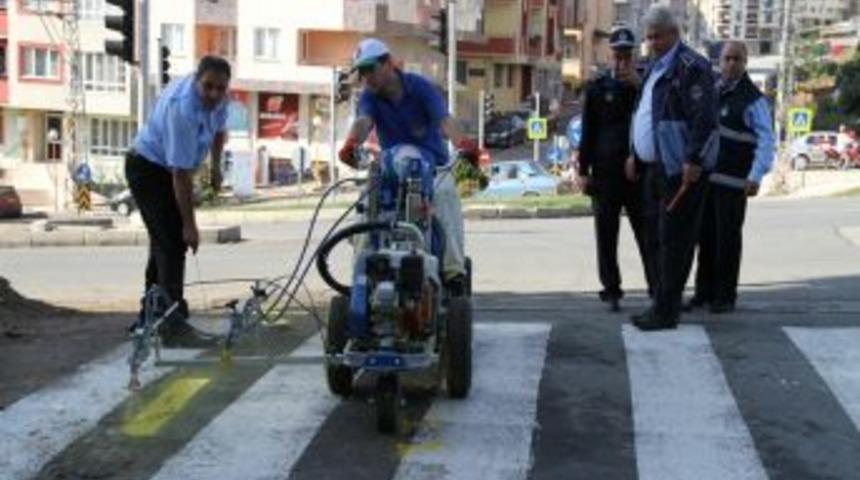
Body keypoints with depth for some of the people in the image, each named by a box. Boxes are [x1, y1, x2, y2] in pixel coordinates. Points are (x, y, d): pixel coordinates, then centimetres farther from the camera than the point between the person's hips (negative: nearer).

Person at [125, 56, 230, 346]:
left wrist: (215, 167, 14)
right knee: (171, 243, -17)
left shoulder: (217, 98, -10)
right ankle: (173, 325, -19)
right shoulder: (182, 108, -35)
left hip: (169, 171, 9)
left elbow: (219, 128, 15)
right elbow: (181, 173, -34)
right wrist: (189, 225, -31)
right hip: (148, 169, -9)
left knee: (168, 242, 15)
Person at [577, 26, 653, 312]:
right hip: (606, 171, 0)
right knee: (606, 235, 1)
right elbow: (588, 132, 5)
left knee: (648, 234, 1)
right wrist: (583, 171, 1)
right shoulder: (597, 88, 6)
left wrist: (638, 86, -11)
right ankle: (611, 290, 8)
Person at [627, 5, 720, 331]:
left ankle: (666, 312, 0)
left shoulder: (690, 67, -13)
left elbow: (704, 117, -21)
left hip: (680, 170, -10)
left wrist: (693, 160, -24)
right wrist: (636, 155, 22)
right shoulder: (655, 68, 18)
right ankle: (660, 304, 24)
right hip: (654, 168, 10)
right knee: (654, 239, 14)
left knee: (674, 241, -5)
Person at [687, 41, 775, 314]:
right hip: (704, 176, 6)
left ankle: (725, 296, 10)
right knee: (705, 236, 9)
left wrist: (756, 177, -24)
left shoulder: (752, 99, -7)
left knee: (727, 238, 0)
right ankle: (704, 291, 18)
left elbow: (766, 141, -14)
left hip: (732, 181, -6)